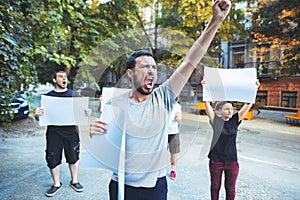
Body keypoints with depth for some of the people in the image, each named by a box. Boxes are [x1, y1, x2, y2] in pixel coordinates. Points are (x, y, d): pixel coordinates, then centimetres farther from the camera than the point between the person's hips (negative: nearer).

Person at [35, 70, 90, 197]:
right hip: (53, 131, 0)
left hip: (71, 131, 0)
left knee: (73, 157, 8)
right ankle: (56, 184, 27)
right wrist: (37, 115, -15)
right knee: (53, 158, 6)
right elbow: (40, 119, 8)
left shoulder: (74, 94, 6)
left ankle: (74, 181, 28)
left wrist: (87, 113, -11)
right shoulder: (48, 96, 6)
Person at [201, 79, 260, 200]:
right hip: (216, 161, -2)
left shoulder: (235, 120, -3)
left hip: (232, 161, 2)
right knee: (215, 187, 16)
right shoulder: (215, 121, -10)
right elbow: (207, 104, -18)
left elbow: (248, 105, -6)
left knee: (230, 189, 15)